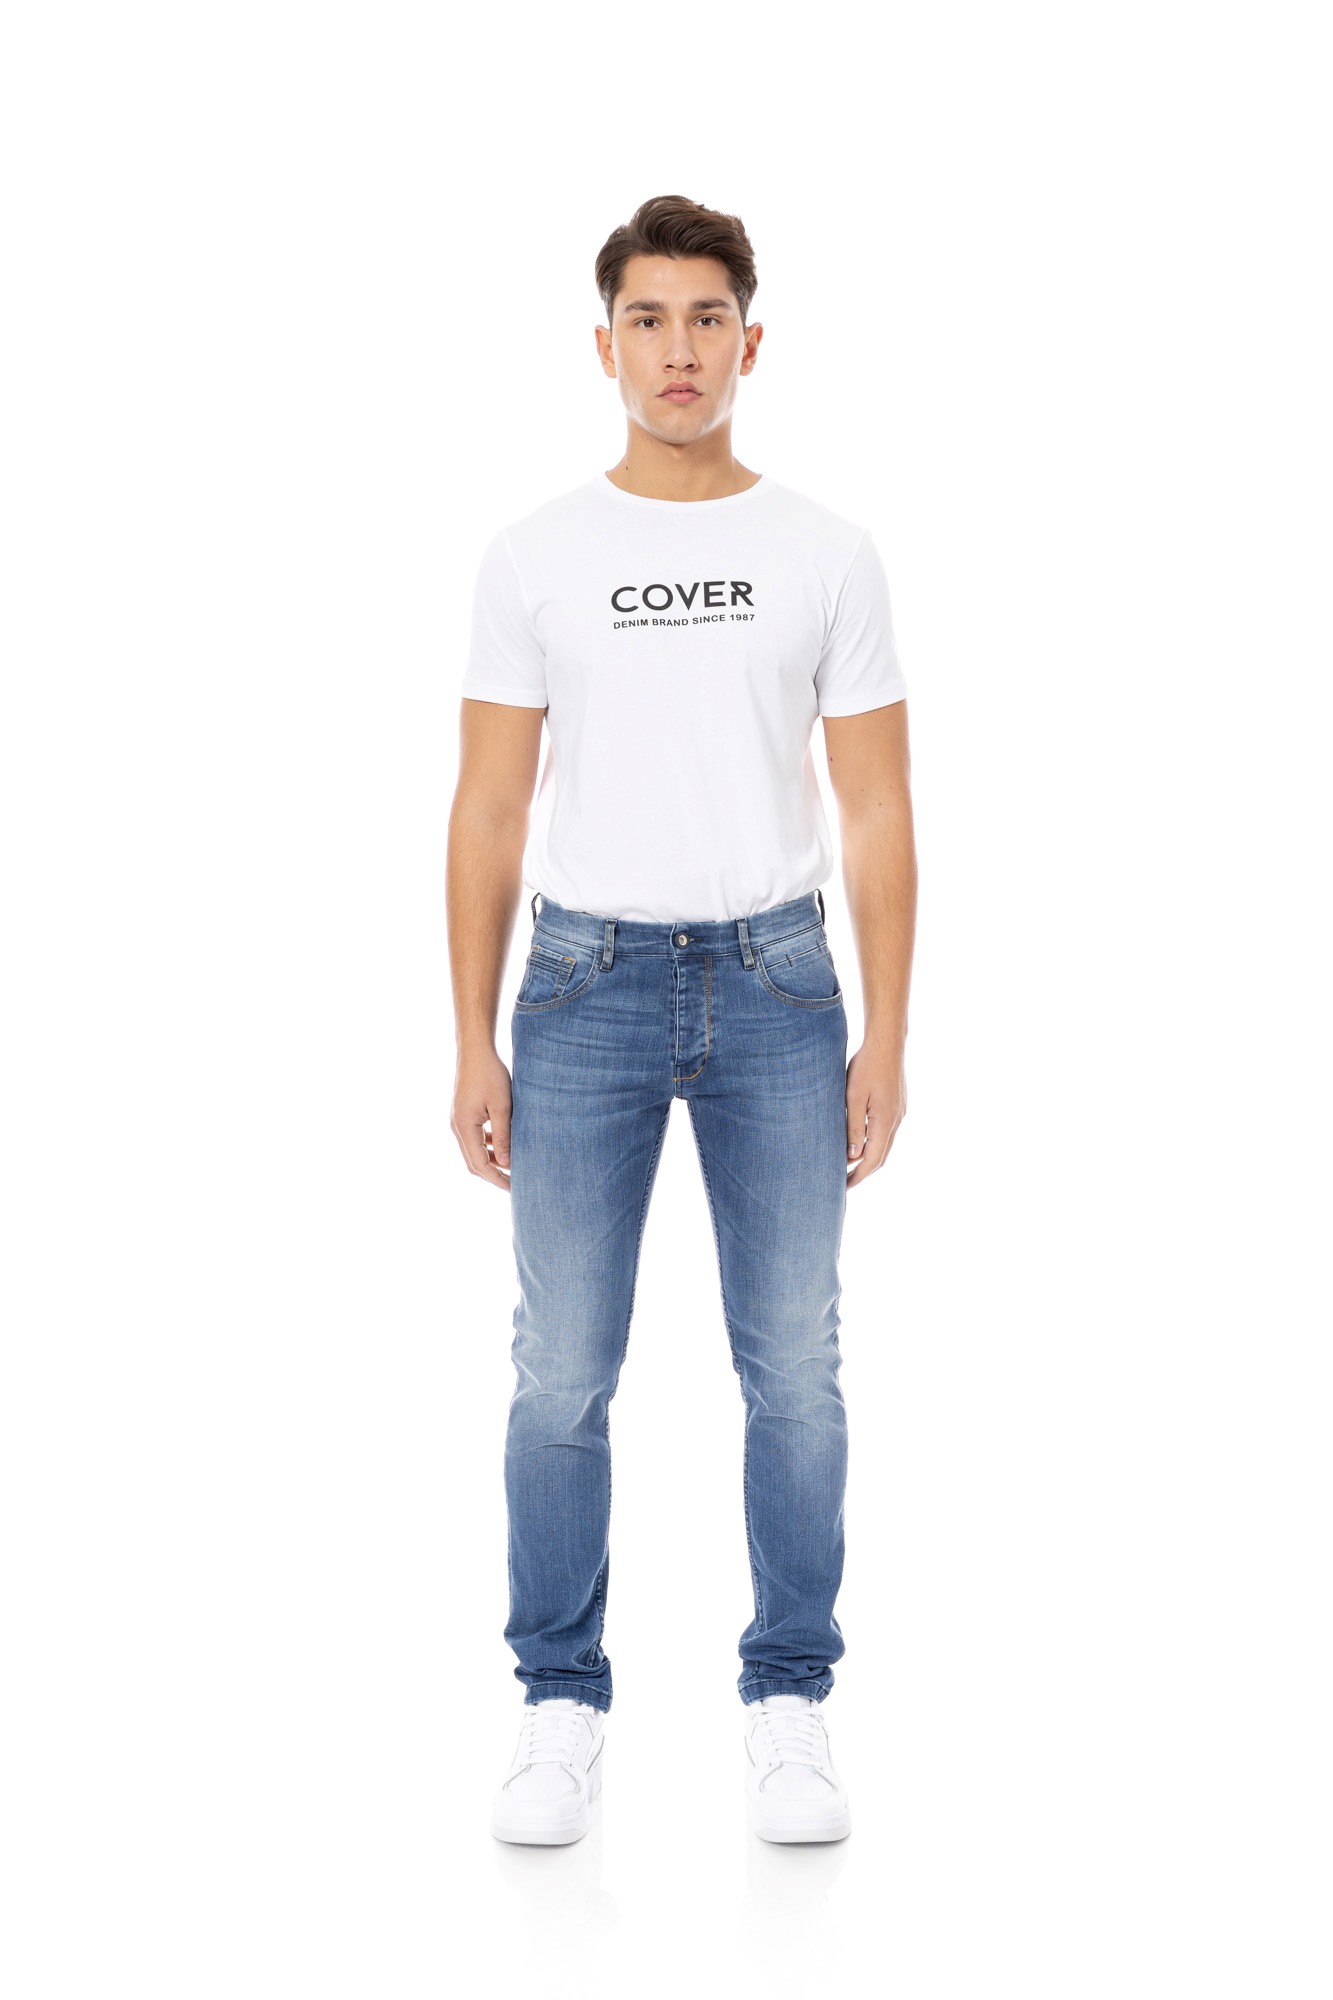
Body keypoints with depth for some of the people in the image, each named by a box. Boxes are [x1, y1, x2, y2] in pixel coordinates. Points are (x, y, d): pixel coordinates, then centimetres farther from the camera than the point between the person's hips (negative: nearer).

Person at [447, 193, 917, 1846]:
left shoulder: (828, 557, 2)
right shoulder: (535, 560, 2)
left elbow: (878, 812, 2)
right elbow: (490, 811, 2)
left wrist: (884, 1040, -4)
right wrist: (473, 1045, -3)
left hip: (775, 982, 0)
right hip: (587, 983, 0)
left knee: (794, 1370, 4)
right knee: (563, 1372, 2)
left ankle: (788, 1705, 19)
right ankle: (563, 1709, 17)